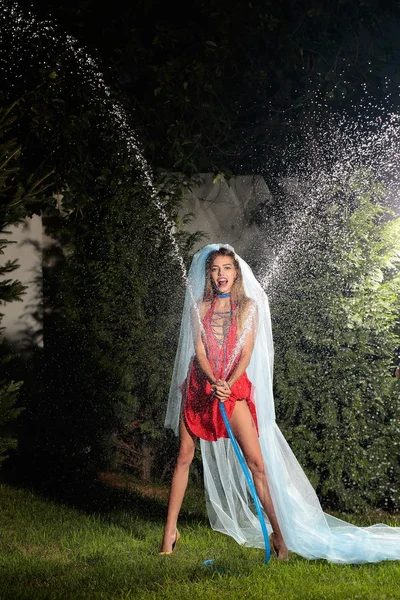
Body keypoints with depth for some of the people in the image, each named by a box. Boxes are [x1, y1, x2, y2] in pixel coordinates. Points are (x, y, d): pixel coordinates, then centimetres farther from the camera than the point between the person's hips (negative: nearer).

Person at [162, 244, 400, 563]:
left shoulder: (248, 306, 5)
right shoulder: (200, 307, 7)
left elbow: (246, 353, -3)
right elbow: (199, 351, -1)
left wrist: (228, 384, -18)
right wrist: (214, 382, -20)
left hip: (235, 387, -2)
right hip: (199, 385, 2)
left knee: (257, 462, -9)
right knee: (184, 458, 3)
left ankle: (279, 533, -4)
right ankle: (171, 529, 12)